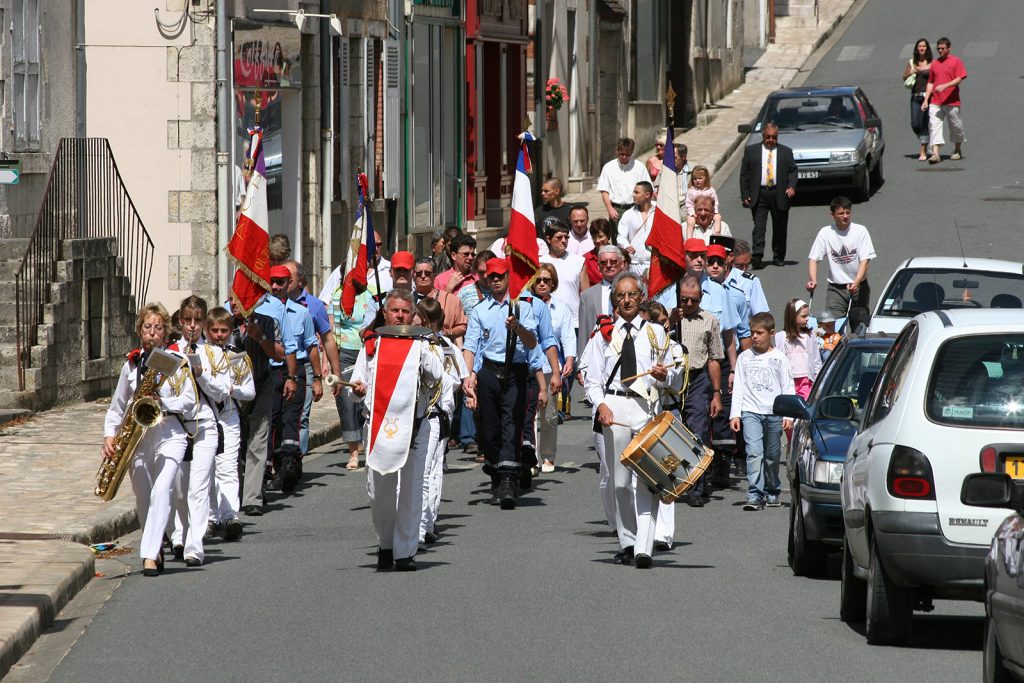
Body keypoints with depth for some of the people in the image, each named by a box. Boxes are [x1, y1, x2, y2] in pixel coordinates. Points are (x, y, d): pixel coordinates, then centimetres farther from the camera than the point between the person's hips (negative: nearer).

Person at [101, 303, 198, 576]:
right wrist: (109, 436, 3)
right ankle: (155, 551, 28)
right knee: (143, 498, 9)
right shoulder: (131, 364, 11)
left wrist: (163, 402, -18)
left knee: (161, 490, -21)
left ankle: (150, 556, -26)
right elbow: (117, 406, 16)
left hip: (169, 434, -4)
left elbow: (189, 400, -1)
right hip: (137, 438, 4)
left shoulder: (177, 361, 1)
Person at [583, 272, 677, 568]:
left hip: (648, 406, -1)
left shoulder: (656, 333, 14)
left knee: (646, 481, -13)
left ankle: (643, 549, -20)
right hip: (614, 407, 1)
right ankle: (627, 543, 17)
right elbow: (593, 379, 8)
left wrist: (664, 375, -10)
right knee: (620, 482, 5)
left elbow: (671, 376, 14)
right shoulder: (604, 335, 12)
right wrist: (601, 404, -10)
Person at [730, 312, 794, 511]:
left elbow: (788, 388, 5)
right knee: (754, 452, -15)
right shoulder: (745, 357, 8)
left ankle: (772, 491, 28)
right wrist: (735, 414, 1)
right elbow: (738, 387, 8)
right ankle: (755, 496, -20)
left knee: (772, 455, 9)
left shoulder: (779, 358, 5)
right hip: (750, 412, 0)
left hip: (774, 412, 0)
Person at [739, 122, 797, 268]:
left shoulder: (786, 152, 11)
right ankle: (757, 257, -17)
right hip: (759, 195, -1)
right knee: (759, 227, -11)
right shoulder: (751, 151, 8)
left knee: (780, 228, 7)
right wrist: (745, 195, -1)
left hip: (779, 195, 1)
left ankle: (779, 257, 18)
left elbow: (792, 171, 7)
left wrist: (792, 186, -13)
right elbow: (744, 174, 7)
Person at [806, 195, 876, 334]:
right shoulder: (825, 233, -2)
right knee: (831, 325, -12)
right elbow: (813, 258, -5)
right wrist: (813, 280, -24)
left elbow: (865, 260, -12)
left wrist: (856, 283, -28)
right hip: (836, 287, 0)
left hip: (859, 286, 0)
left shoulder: (860, 231, -5)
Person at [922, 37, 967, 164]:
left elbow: (959, 79, -10)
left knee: (955, 125, 9)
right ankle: (935, 153, -17)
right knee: (934, 125, -10)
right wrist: (926, 99, 9)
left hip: (952, 101, -4)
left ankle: (957, 150, 28)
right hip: (935, 102, 4)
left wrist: (945, 86, -23)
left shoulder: (956, 61, 0)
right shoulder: (934, 64, 14)